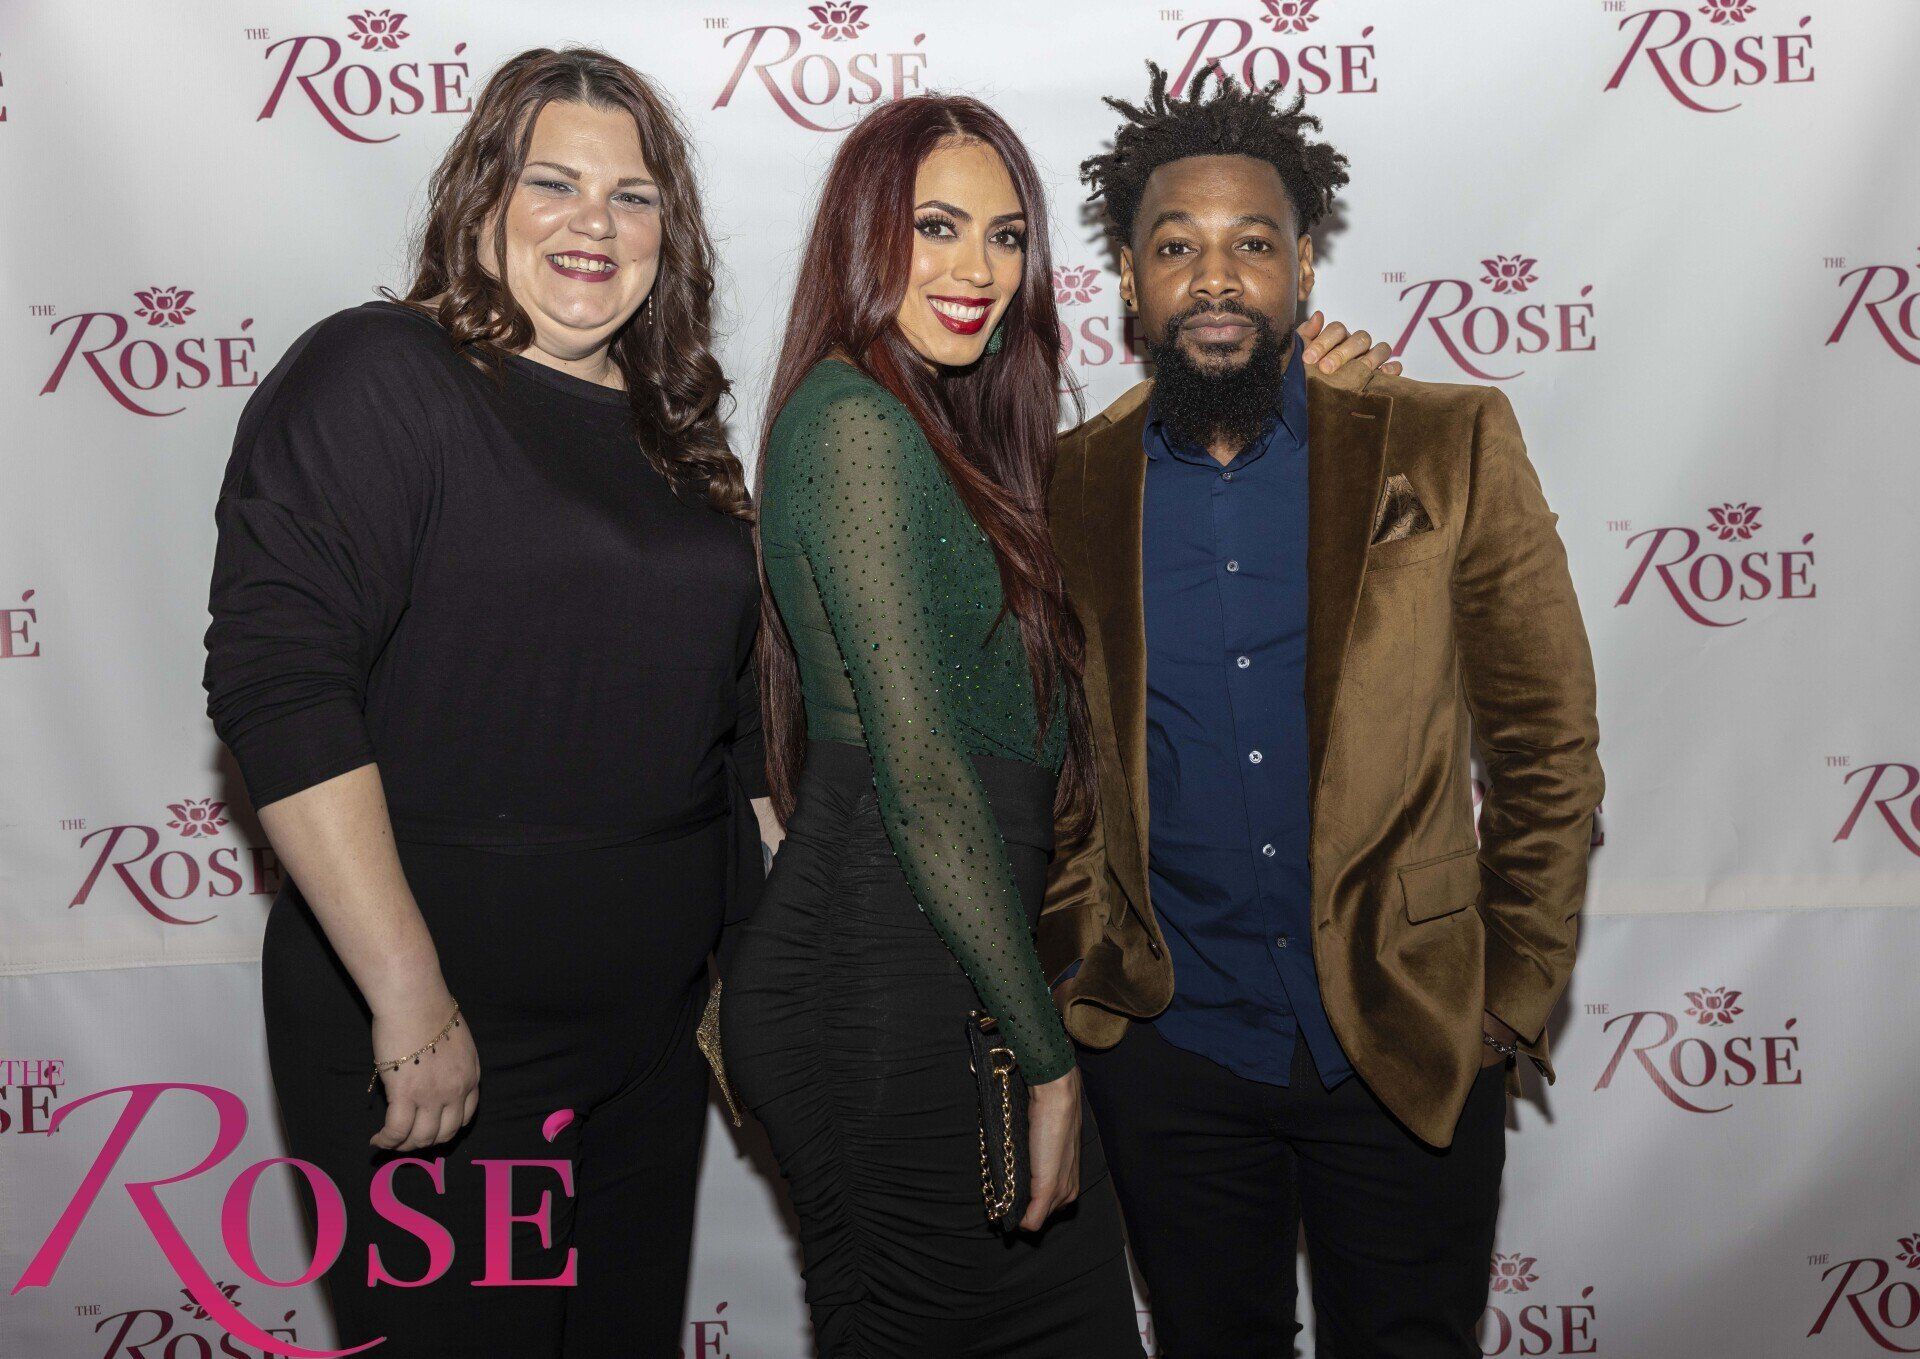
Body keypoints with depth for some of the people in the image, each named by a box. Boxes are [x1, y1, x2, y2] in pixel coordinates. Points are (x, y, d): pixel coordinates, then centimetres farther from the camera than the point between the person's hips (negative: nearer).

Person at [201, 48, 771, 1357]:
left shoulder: (674, 426, 11)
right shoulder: (379, 378, -10)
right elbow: (278, 684, -20)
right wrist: (409, 998, -23)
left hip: (655, 1029, 7)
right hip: (440, 1048, -6)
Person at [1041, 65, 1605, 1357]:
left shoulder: (1450, 447, -3)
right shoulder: (1073, 487, 0)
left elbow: (1550, 741, 0)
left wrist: (1517, 993, -2)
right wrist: (1082, 955, 2)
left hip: (1407, 1052, -1)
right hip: (1167, 1053, 1)